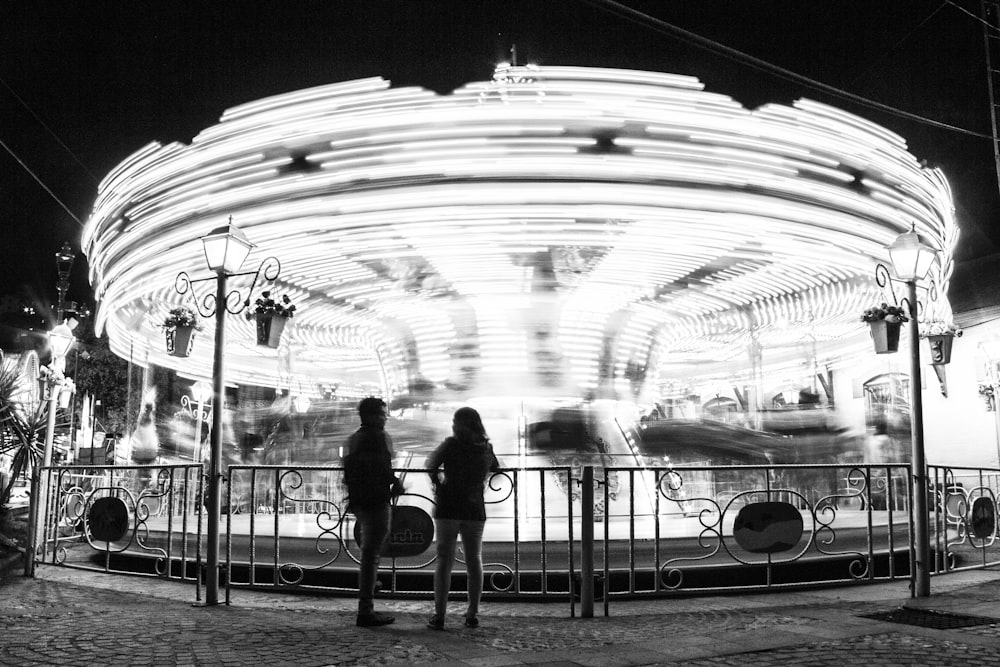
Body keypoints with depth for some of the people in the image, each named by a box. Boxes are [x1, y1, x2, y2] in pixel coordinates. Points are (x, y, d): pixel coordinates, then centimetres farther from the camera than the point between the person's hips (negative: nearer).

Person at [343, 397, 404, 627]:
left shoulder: (353, 438, 15)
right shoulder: (378, 437, -12)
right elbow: (383, 468, -19)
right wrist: (396, 484, -1)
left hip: (359, 502, 9)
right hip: (376, 502, -9)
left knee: (368, 555, 19)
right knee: (371, 555, -5)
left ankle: (366, 608, 24)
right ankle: (366, 611, -2)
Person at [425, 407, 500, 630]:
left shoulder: (451, 444, -9)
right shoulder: (487, 448, 3)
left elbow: (431, 464, 0)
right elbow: (496, 469, 19)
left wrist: (437, 481, 17)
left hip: (448, 508, -3)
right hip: (475, 510, 3)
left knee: (444, 561, 2)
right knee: (474, 561, 13)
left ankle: (439, 615, -1)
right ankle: (473, 614, 14)